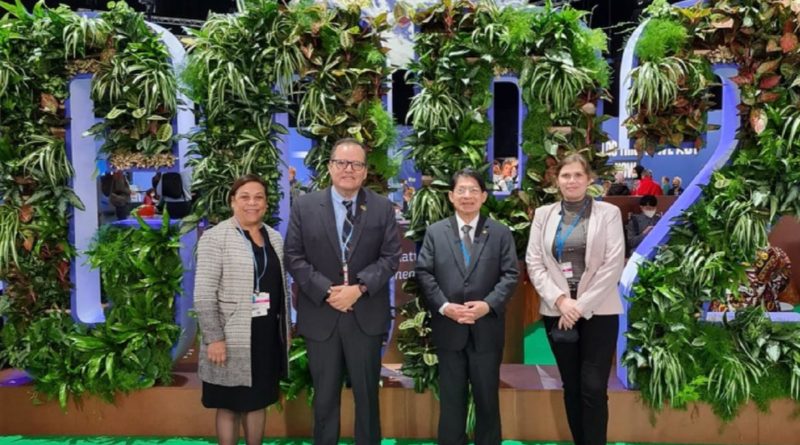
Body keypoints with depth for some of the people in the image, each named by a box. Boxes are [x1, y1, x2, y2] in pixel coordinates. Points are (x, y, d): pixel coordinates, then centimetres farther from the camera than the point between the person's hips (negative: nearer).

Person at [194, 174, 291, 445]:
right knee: (229, 405, 7)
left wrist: (286, 328, 12)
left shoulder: (275, 238, 10)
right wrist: (214, 337, -18)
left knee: (259, 400, 15)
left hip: (267, 334, 5)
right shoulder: (215, 237, -9)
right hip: (232, 337, -5)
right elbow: (203, 293, -14)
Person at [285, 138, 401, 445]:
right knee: (325, 394, 13)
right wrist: (327, 291, -14)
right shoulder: (304, 206, 1)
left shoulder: (383, 208, 2)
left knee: (367, 392, 13)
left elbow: (391, 257, -3)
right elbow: (294, 257, -3)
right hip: (320, 314, 0)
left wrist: (359, 288, -17)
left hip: (366, 315, 0)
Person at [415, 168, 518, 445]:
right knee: (451, 398, 11)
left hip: (487, 328, 0)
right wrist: (444, 306, -13)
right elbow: (423, 273, 0)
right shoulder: (435, 232, 5)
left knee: (487, 397, 12)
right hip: (448, 328, 0)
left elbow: (510, 274, -2)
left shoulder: (501, 233, 4)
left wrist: (489, 304, -16)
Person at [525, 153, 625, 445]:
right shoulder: (543, 214, 7)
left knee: (594, 388, -3)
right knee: (571, 387, 11)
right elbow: (534, 263, 2)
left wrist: (582, 305, -12)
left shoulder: (608, 213, 1)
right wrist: (560, 300, -10)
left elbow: (614, 265, -6)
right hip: (556, 311, 2)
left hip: (598, 311, -2)